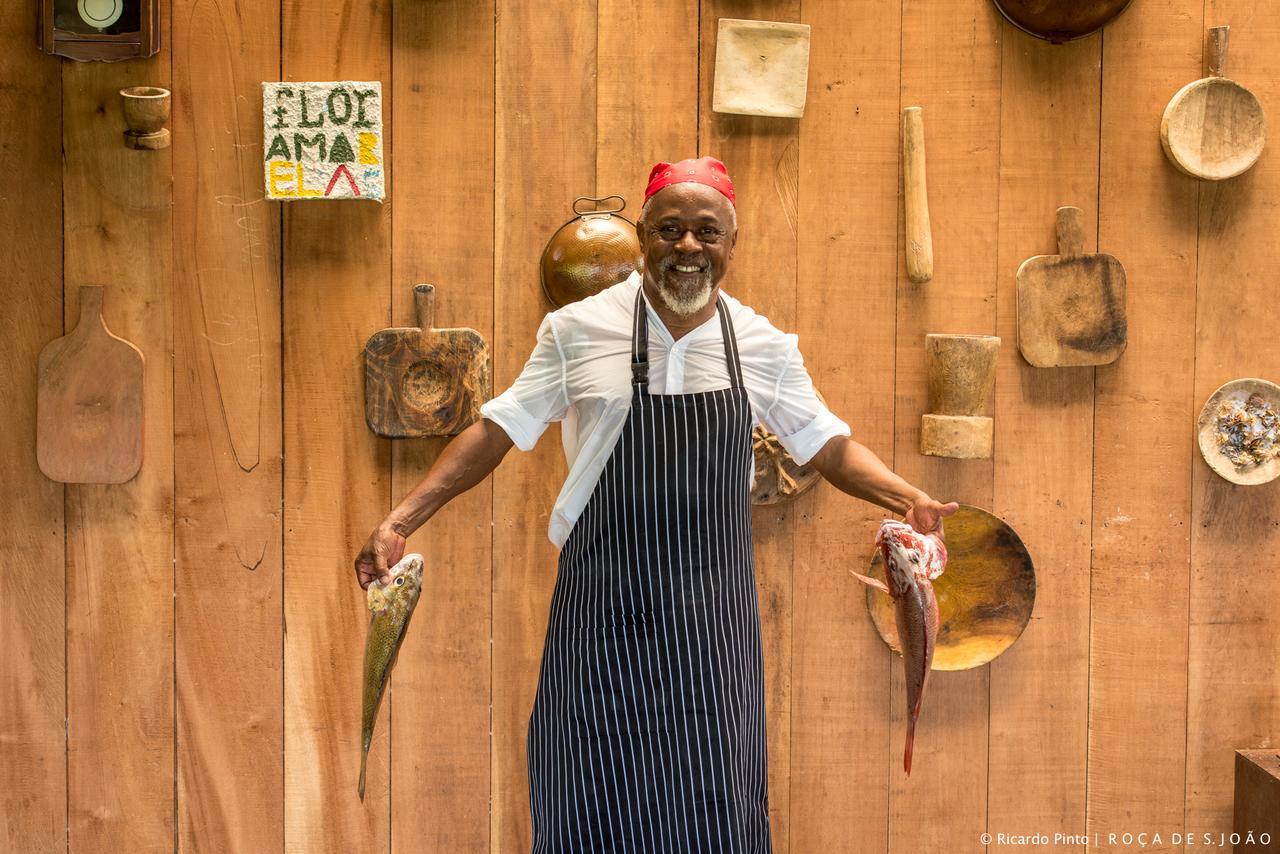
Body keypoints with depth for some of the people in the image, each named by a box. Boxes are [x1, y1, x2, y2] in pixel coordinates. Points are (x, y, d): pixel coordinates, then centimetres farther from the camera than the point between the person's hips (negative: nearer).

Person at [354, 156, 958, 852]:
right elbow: (497, 432, 1)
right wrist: (399, 522, -6)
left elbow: (827, 446, 10)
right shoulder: (577, 330, -3)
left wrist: (910, 500, -7)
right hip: (603, 606, -1)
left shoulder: (765, 346, 3)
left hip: (714, 613, 2)